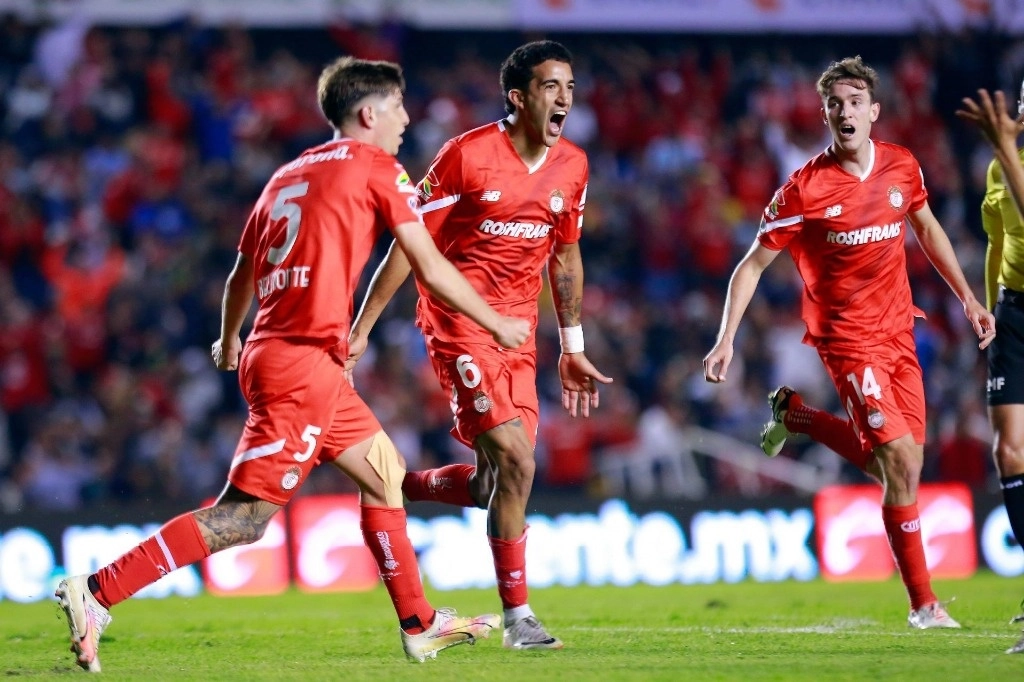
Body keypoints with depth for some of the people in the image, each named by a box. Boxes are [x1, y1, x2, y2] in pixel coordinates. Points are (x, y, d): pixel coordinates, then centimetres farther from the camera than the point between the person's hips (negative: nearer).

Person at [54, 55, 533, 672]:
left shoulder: (289, 175, 19)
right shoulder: (376, 168, -1)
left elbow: (241, 277, 27)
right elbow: (430, 269, -2)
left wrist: (229, 342, 45)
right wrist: (497, 324, 9)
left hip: (271, 350, 9)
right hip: (302, 363, -9)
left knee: (384, 473, 19)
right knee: (245, 516, -12)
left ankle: (421, 626, 24)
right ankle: (98, 592, -17)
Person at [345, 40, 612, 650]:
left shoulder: (573, 167, 4)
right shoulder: (468, 154, -13)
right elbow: (410, 244, -7)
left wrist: (573, 349, 18)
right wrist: (362, 330, -7)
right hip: (459, 323, -6)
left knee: (495, 483, 3)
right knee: (516, 461, -16)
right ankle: (517, 616, -6)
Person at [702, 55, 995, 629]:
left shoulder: (903, 167, 2)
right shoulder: (805, 189, -12)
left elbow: (927, 228, 20)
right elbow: (754, 264, -6)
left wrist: (968, 298, 20)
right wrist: (727, 339, -13)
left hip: (899, 333, 6)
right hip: (847, 339, -6)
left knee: (901, 466, 6)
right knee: (902, 462, -14)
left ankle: (797, 415, 28)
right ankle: (923, 603, -3)